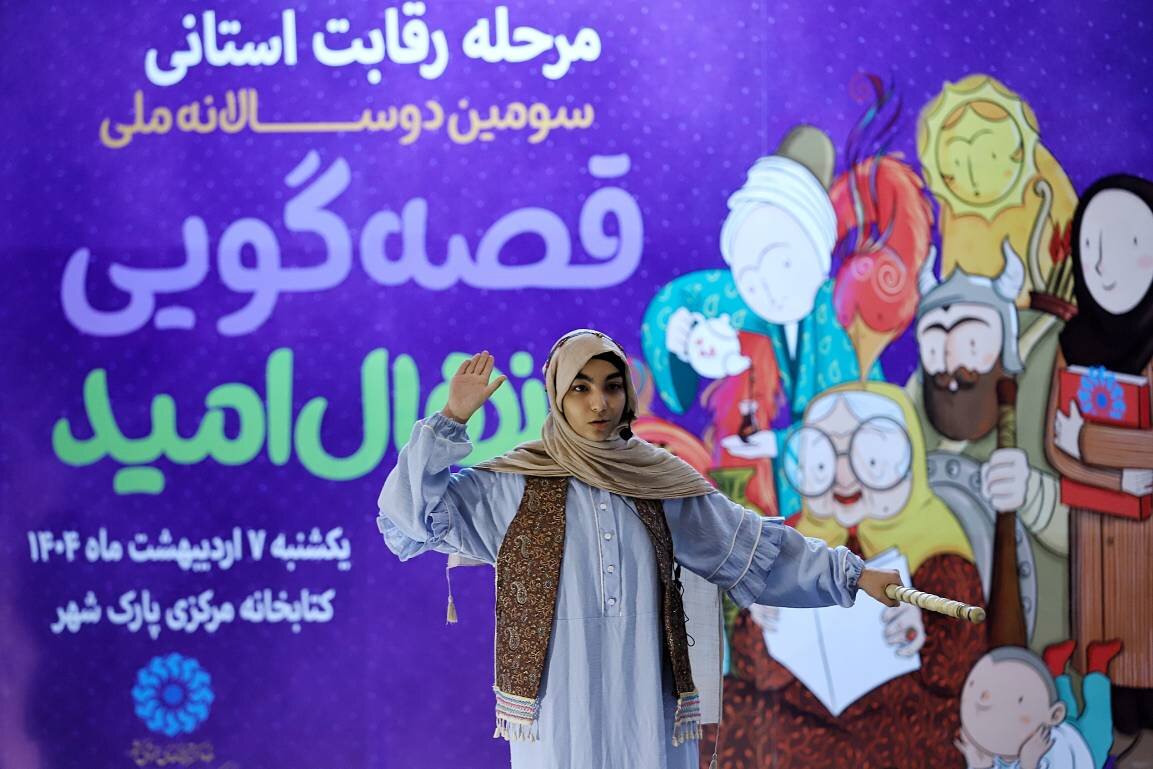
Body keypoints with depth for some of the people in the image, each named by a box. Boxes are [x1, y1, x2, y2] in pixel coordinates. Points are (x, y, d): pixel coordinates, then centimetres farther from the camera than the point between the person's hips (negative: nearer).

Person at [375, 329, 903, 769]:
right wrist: (451, 419, -15)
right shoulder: (516, 484, -1)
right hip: (560, 705, -2)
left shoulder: (661, 480, 7)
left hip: (645, 701, 3)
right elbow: (412, 511, -8)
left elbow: (750, 545, 10)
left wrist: (852, 574, 8)